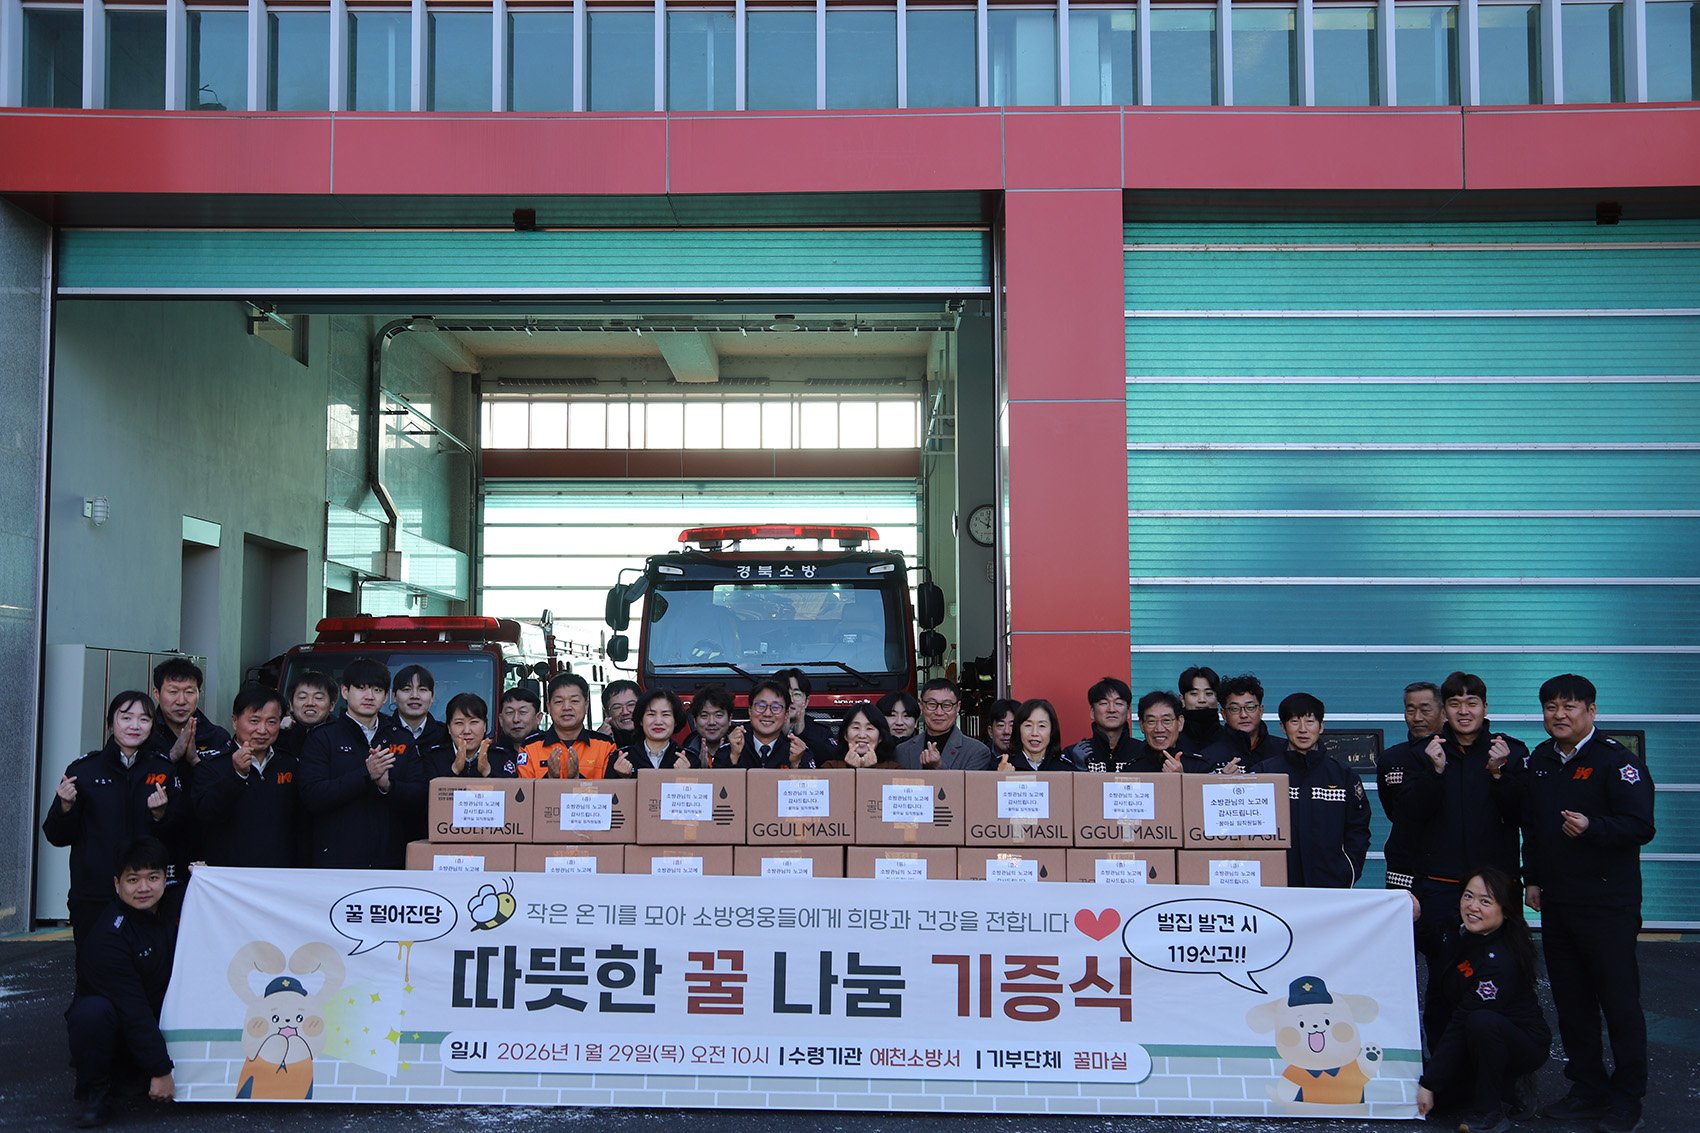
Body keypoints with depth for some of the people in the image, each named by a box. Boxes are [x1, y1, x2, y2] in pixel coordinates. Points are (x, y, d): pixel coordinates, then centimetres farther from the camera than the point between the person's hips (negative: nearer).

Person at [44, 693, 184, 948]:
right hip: (92, 896, 0)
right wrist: (66, 806, -13)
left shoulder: (164, 771, 6)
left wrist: (160, 814, -13)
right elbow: (58, 837, 4)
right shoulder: (84, 769, 3)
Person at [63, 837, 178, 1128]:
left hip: (158, 1026, 7)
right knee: (91, 1012, -37)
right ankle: (93, 1092, -11)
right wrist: (160, 1071, -27)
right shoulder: (108, 934, -22)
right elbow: (131, 1008, -25)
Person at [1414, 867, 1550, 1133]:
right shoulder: (1456, 927, -8)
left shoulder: (1500, 962, -30)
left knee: (1482, 1021, -38)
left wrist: (1429, 1083, -24)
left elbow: (1460, 1025, -28)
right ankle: (1508, 1090, 5)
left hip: (1524, 1045, -7)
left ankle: (1489, 1112, -19)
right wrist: (1413, 917, -13)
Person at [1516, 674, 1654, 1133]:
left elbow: (1640, 826, -16)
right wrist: (1533, 878, 15)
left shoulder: (1617, 760, -9)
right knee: (1571, 1001, 12)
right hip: (1556, 903, 6)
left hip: (1608, 905, -6)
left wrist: (1592, 828, -30)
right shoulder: (1538, 762, 11)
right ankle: (1588, 1087, 23)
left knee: (1620, 1000, 0)